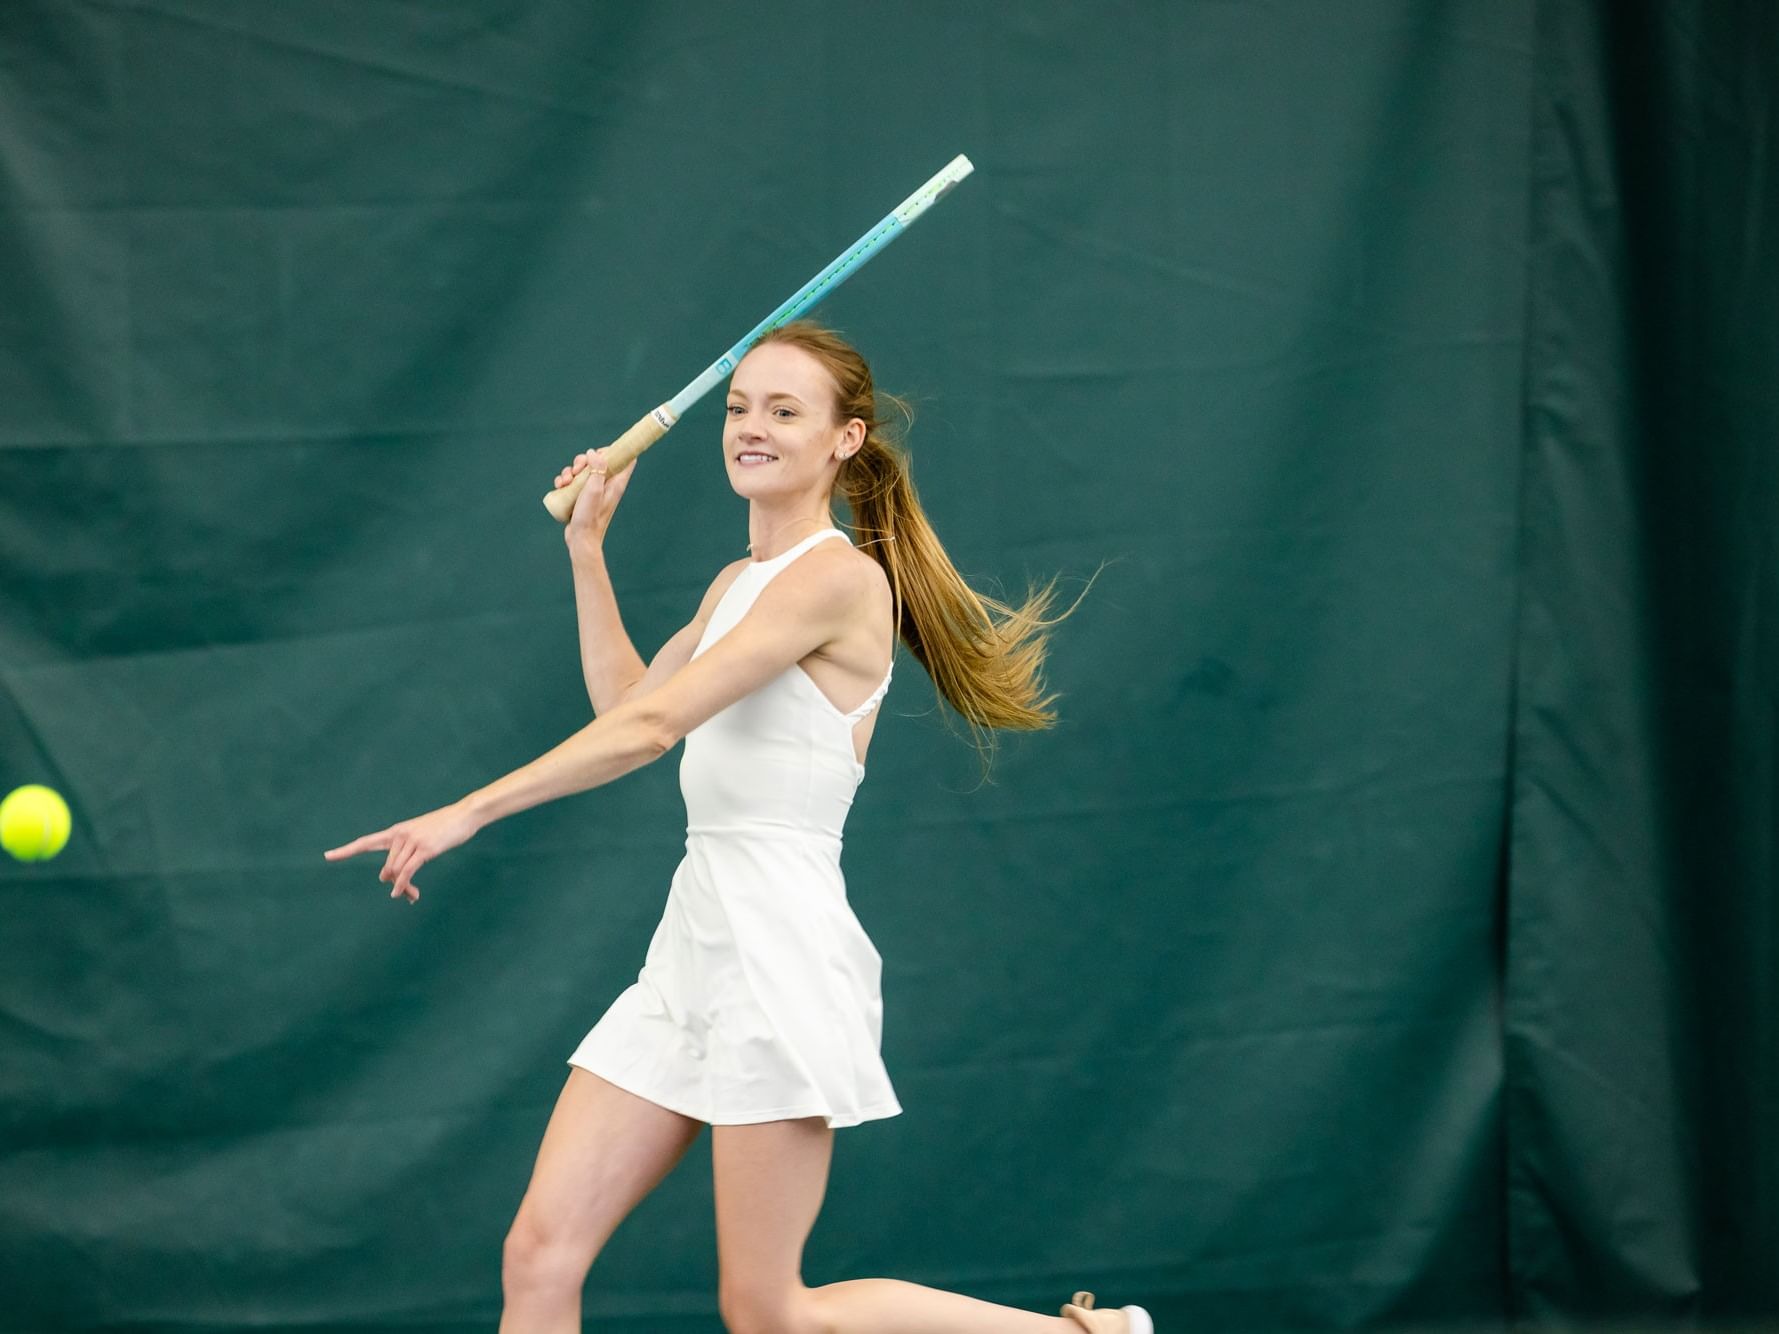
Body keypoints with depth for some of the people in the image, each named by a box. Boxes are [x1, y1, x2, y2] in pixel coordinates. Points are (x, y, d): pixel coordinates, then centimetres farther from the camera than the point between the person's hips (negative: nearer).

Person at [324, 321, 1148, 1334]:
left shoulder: (837, 576, -12)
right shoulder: (740, 585, 16)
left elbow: (653, 726, -19)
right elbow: (627, 704, 32)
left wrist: (470, 812, -21)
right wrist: (588, 547, 26)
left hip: (779, 947, -9)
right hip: (693, 942, 9)